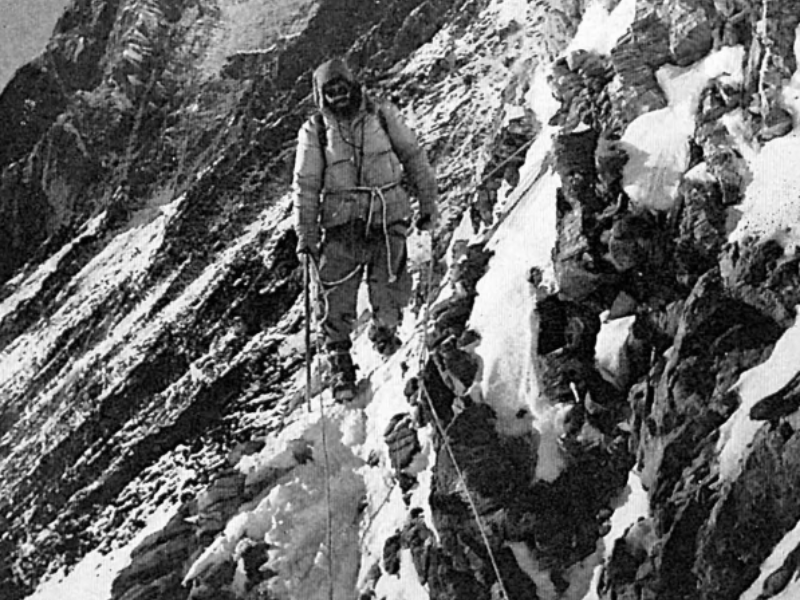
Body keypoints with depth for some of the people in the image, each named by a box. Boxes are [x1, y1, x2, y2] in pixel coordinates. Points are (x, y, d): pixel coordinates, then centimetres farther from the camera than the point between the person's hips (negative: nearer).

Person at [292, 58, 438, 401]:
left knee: (389, 292, -1)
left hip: (388, 219, 0)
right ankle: (341, 368, 11)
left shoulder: (382, 115, 6)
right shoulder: (314, 132, 4)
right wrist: (306, 233, -1)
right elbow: (306, 186, 4)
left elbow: (414, 157, 12)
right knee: (337, 301, -3)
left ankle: (385, 334, 31)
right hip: (341, 224, 0)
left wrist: (428, 203, 10)